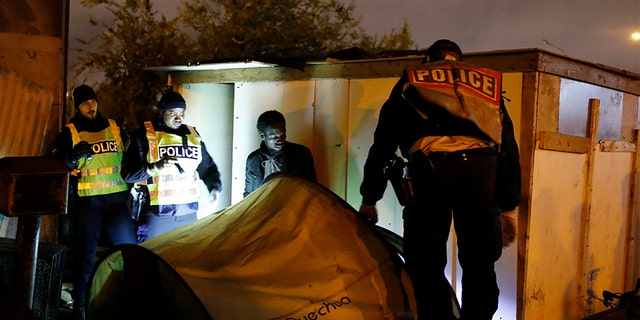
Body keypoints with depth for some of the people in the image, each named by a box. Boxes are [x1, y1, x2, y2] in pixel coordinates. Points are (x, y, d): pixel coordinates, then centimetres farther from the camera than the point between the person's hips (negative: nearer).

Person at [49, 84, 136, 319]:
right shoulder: (68, 132, 1)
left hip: (116, 198, 3)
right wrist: (73, 157, -25)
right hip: (87, 201, -3)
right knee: (85, 254, 4)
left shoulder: (114, 127, 11)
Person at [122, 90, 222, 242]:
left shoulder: (192, 134, 14)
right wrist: (155, 167, -25)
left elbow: (208, 167, 22)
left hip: (189, 213, 5)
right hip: (156, 214, -4)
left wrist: (214, 188, 5)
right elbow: (128, 173, -9)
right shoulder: (145, 134, -2)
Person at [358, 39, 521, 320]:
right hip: (482, 167, 2)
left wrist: (369, 199, 31)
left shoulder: (410, 82, 25)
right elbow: (509, 147, 25)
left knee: (426, 266, 6)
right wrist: (509, 205, 27)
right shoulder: (489, 83, 29)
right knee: (479, 265, 14)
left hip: (430, 167, -2)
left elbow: (383, 143, 24)